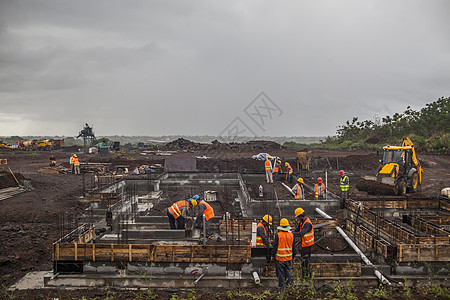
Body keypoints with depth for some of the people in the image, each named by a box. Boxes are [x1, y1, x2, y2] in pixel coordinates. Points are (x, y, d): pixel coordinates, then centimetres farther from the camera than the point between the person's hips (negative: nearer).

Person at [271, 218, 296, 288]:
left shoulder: (278, 235, -13)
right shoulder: (291, 235, -2)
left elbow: (275, 246, -9)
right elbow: (293, 247, 5)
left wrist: (273, 255, 3)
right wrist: (294, 255, 18)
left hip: (279, 257, -3)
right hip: (289, 258, 3)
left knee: (280, 272, 7)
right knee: (288, 272, 14)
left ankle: (281, 285, 14)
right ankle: (289, 285, 20)